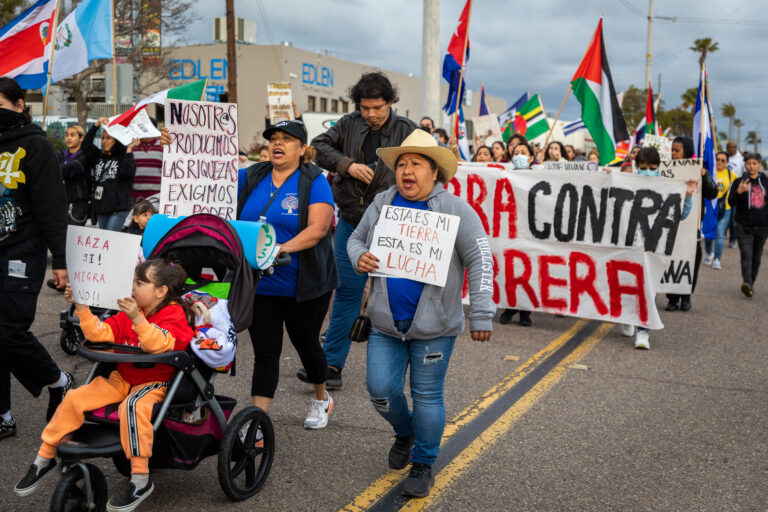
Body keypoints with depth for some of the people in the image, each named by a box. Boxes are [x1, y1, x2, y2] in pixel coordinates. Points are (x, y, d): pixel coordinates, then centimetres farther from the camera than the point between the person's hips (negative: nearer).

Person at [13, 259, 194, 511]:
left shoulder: (174, 315, -11)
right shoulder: (129, 313, 10)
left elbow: (159, 345, -30)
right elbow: (100, 333, 3)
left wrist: (137, 319, -42)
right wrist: (81, 307, -7)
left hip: (155, 383, -7)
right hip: (121, 378, 7)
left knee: (132, 406, -37)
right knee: (74, 399, -9)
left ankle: (140, 480, -29)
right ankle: (44, 459, 9)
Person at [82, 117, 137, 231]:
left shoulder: (124, 156, -1)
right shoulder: (99, 156, 15)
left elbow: (127, 172, -18)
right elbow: (86, 145, 2)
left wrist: (129, 150, -18)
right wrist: (96, 125, -6)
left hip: (119, 208, -6)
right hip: (101, 208, 6)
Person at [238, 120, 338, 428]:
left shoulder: (314, 181, -7)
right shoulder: (251, 177, 6)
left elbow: (318, 227, -19)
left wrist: (284, 248, -31)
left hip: (303, 285, -3)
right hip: (259, 284, 3)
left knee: (306, 343, 15)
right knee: (265, 352, 4)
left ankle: (322, 398, 41)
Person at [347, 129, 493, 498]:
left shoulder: (455, 209, -7)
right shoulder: (381, 204, 6)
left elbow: (479, 261, -7)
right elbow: (356, 238, 19)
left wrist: (480, 314, -11)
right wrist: (359, 257, -6)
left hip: (433, 325, -3)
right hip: (386, 321, 4)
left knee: (427, 397, 5)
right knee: (380, 389, 4)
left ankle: (423, 465, 25)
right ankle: (404, 433, 36)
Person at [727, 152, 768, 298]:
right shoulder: (739, 181, 1)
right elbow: (731, 202, -7)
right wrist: (739, 192, -25)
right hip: (744, 226, -3)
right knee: (746, 255, -16)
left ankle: (751, 284, 19)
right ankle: (747, 283, -29)